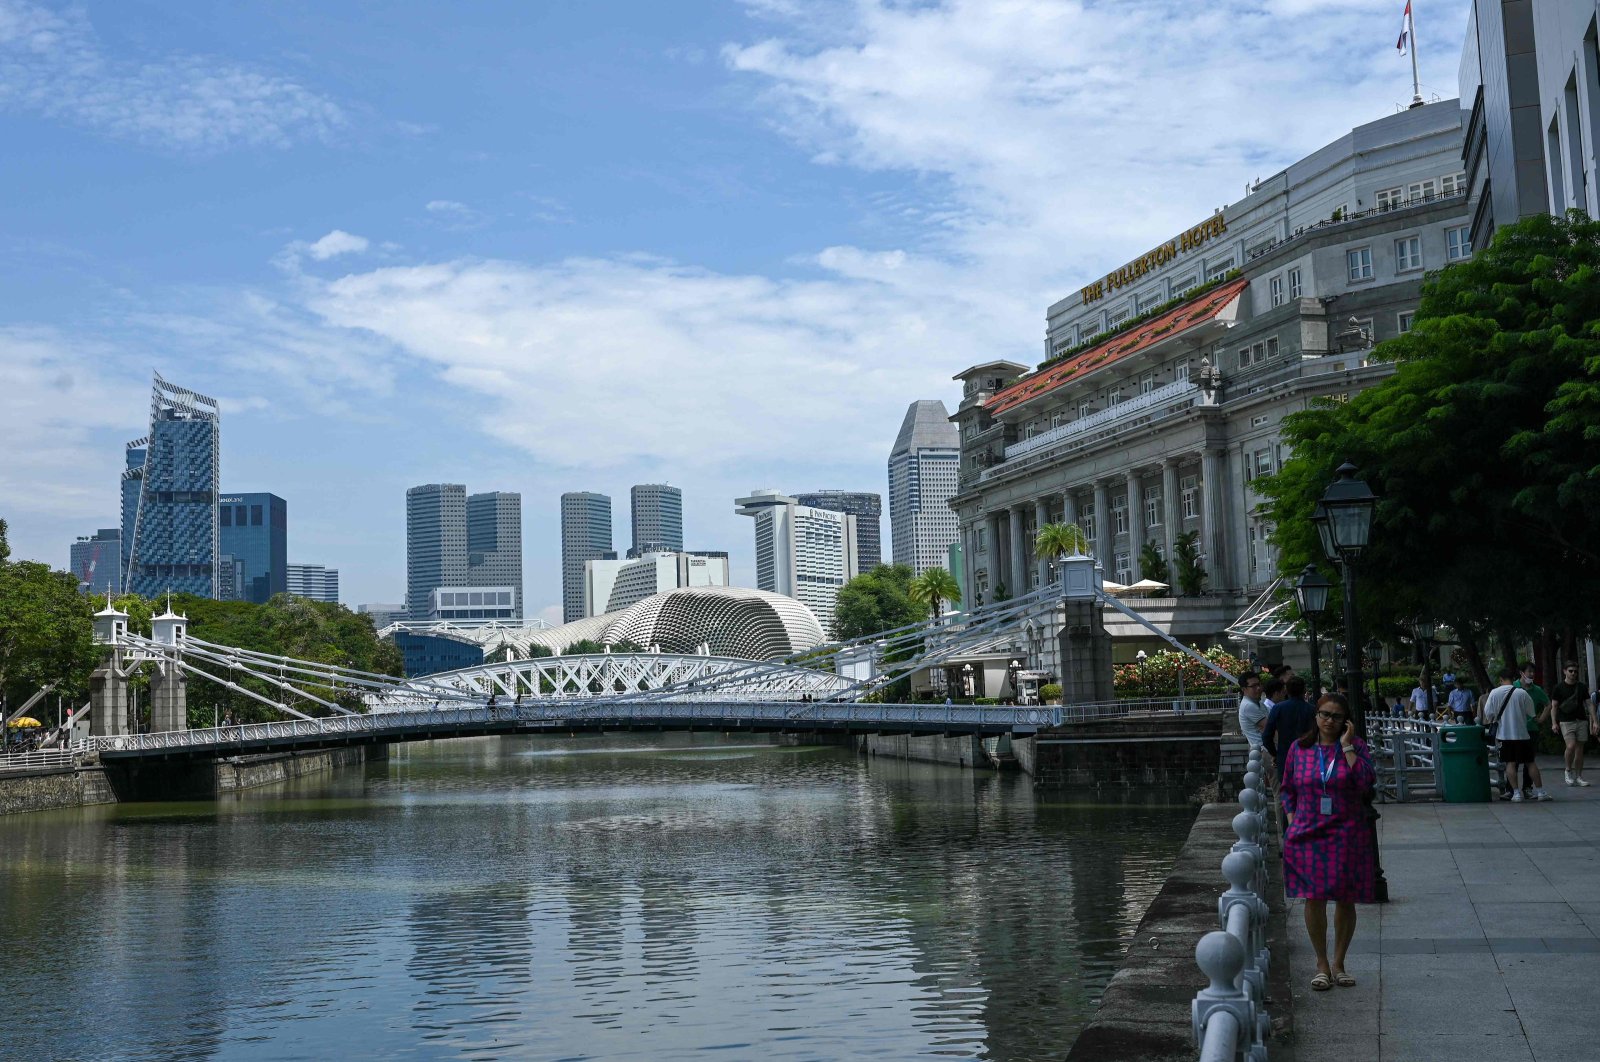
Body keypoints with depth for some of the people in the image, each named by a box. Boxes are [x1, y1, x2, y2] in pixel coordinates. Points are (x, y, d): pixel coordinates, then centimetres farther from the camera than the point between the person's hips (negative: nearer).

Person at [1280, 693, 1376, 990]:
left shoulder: (1355, 746, 0)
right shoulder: (1298, 748, 5)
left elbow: (1366, 781, -16)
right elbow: (1287, 788, 13)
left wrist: (1347, 746, -15)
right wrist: (1291, 820, 3)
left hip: (1348, 836, -1)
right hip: (1308, 835, 1)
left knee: (1346, 900, 7)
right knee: (1314, 899, -1)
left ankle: (1338, 963, 23)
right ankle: (1322, 964, 15)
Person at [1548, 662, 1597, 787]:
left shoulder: (1582, 687, 10)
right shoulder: (1559, 688, 1)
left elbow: (1589, 704, 11)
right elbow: (1554, 706, 2)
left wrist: (1594, 721, 3)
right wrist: (1554, 723, -7)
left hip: (1581, 720, 3)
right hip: (1566, 721, -3)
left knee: (1579, 749, 4)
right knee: (1571, 746, -20)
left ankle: (1578, 777, 12)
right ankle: (1568, 770, 3)